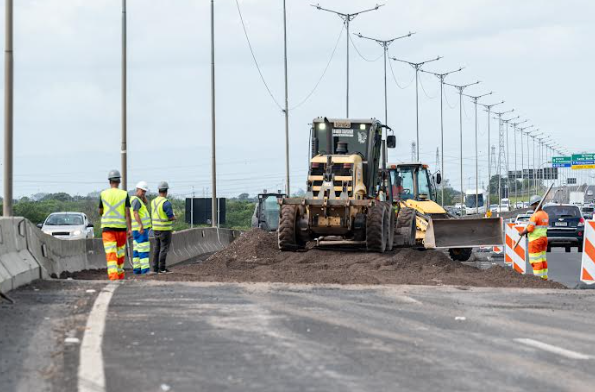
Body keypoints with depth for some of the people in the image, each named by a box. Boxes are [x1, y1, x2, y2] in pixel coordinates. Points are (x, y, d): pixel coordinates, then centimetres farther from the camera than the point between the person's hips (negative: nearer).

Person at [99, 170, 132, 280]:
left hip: (107, 227, -1)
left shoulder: (103, 194, 0)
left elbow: (100, 212, 10)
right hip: (121, 227, 1)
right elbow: (127, 213, -7)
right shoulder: (124, 194, -2)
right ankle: (120, 275, 26)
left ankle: (113, 276, -23)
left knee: (110, 254, -8)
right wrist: (129, 229, -7)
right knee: (120, 253, 16)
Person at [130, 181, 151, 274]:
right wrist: (141, 225, -31)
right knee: (144, 249, -13)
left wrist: (143, 195, 9)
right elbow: (135, 213, -24)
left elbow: (146, 204, 23)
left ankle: (136, 268, 10)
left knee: (137, 249, 9)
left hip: (138, 229, 10)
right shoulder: (136, 200, -15)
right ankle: (145, 269, -18)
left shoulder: (134, 199, 16)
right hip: (140, 228, -10)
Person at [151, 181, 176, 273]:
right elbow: (171, 217, -18)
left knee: (157, 248, 12)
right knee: (164, 248, -3)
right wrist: (174, 217, 5)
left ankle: (155, 267, 11)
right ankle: (162, 268, -4)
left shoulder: (153, 202, 7)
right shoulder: (166, 203, -18)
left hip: (156, 228, 7)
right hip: (165, 229, -7)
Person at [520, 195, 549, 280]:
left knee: (536, 260, -5)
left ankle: (538, 277, -6)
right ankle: (544, 276, 17)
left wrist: (522, 233, -3)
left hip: (535, 240, -9)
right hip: (543, 238, 9)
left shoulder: (535, 216, -18)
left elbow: (529, 229, -20)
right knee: (542, 259, 14)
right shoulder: (545, 215, 9)